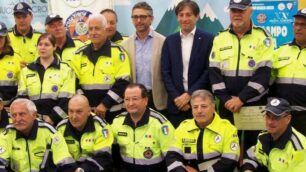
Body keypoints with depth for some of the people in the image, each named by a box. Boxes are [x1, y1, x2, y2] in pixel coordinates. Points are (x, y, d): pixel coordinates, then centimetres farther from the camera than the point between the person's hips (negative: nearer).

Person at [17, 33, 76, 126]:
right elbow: (21, 97, 9)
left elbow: (66, 100, -4)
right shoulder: (26, 70, 15)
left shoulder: (65, 70, 4)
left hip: (56, 122, -3)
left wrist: (51, 119, -12)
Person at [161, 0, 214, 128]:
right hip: (176, 102, 3)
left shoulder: (209, 40, -1)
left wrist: (190, 94, -11)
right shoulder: (170, 41, 9)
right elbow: (165, 72, 6)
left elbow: (209, 71, -6)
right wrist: (176, 97, -6)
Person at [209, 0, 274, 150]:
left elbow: (264, 73, -11)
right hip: (227, 105, 2)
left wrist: (241, 99, -16)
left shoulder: (263, 37, -2)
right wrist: (226, 99, -10)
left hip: (255, 105, -2)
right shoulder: (220, 39, 7)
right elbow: (214, 72, 2)